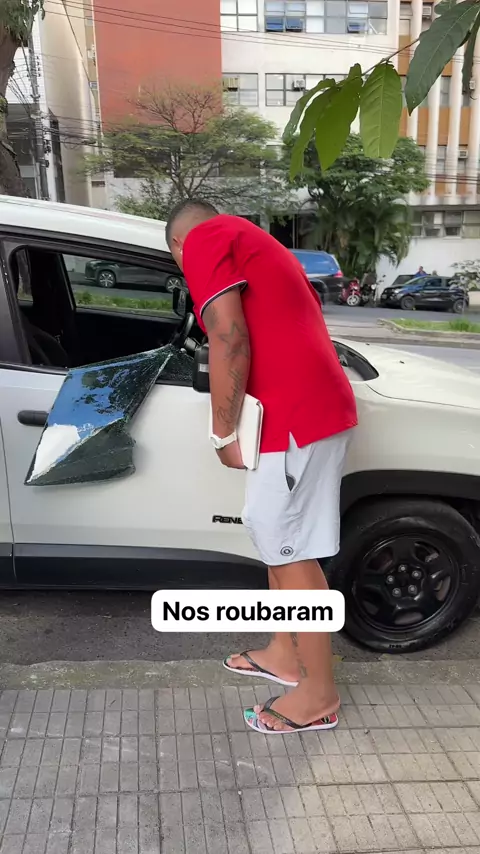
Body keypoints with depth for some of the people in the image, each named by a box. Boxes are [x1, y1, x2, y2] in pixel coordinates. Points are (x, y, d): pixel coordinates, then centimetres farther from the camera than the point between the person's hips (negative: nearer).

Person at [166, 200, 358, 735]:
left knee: (291, 551, 0)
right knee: (276, 538, 20)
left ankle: (319, 695, 15)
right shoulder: (251, 244, 27)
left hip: (294, 416, -10)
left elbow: (230, 340, -16)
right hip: (314, 406, 10)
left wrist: (223, 433, -8)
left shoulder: (204, 241, -3)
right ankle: (285, 655, 35)